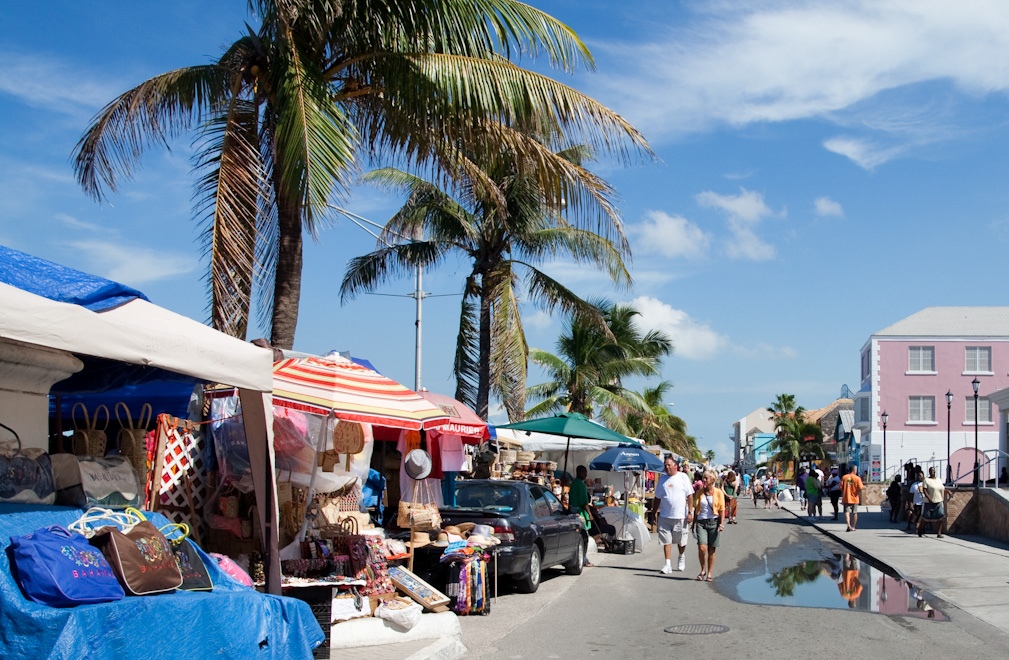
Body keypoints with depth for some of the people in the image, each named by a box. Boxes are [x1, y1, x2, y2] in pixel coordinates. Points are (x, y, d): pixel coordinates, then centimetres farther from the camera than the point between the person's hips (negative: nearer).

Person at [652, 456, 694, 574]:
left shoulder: (683, 477, 0)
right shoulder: (662, 478, 9)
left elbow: (689, 496, -2)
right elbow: (657, 498, 14)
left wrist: (690, 512, -7)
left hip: (680, 516, -2)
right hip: (665, 516, 2)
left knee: (681, 541, 9)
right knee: (666, 540, -1)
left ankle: (681, 557, 35)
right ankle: (668, 565, 2)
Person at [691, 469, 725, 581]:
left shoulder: (718, 493, 1)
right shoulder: (699, 492, 8)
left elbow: (722, 510, 2)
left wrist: (721, 523, -9)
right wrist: (693, 523, 15)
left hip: (713, 522, -1)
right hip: (701, 522, 1)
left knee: (711, 550, 3)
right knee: (702, 548, -13)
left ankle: (710, 573, 16)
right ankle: (703, 570, 7)